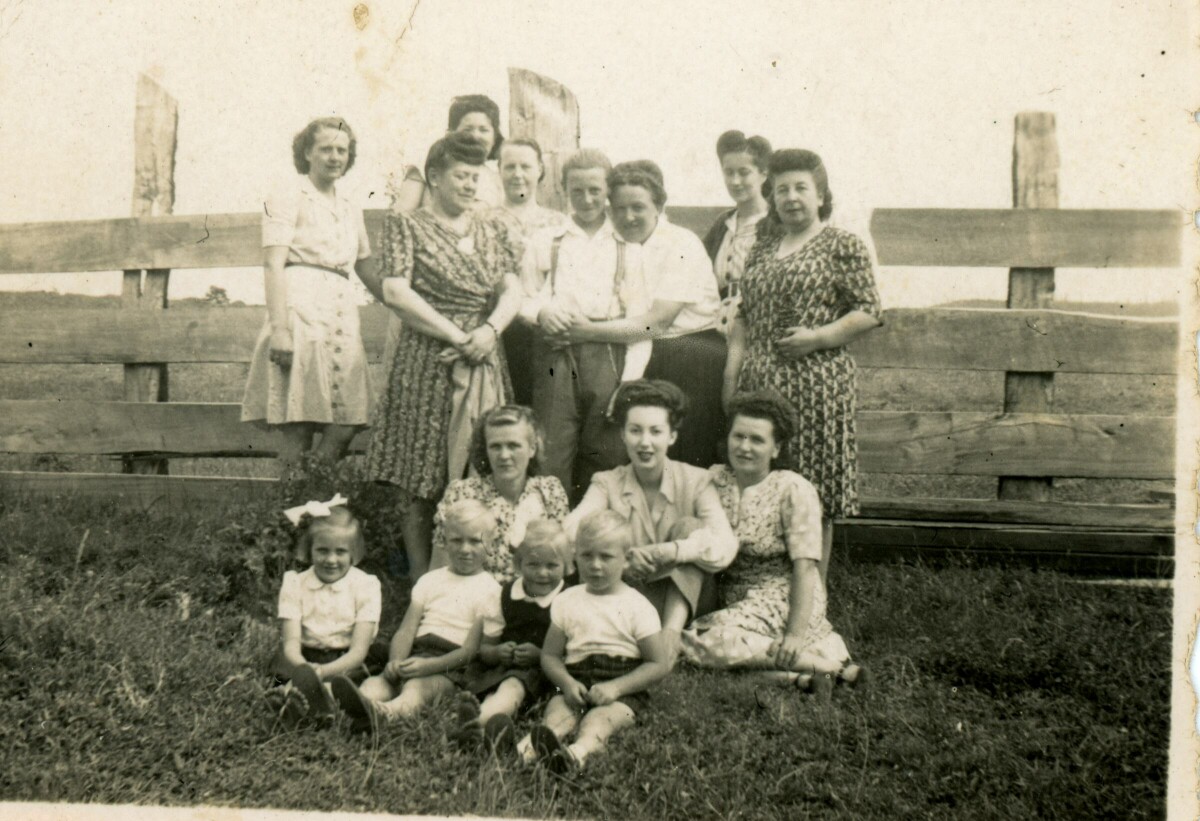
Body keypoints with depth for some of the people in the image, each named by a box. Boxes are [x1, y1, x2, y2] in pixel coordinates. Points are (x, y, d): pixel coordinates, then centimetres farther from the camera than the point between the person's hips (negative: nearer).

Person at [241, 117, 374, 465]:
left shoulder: (351, 210, 23)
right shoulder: (289, 198, 3)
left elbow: (367, 270, 29)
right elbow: (273, 265, -8)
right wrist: (279, 328, -19)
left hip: (342, 315, 7)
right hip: (302, 309, -7)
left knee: (346, 425, 0)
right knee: (297, 430, -10)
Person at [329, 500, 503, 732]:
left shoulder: (489, 590, 5)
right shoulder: (430, 581, 21)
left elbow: (471, 650, -4)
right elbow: (406, 631, 10)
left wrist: (427, 665, -19)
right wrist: (396, 662, -12)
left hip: (451, 669, -5)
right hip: (415, 657, 5)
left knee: (418, 686, -37)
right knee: (375, 682, -27)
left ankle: (382, 713, -68)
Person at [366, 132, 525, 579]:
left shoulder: (491, 229, 17)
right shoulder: (406, 225, 3)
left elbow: (512, 290, 8)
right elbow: (395, 292, -9)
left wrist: (490, 329, -13)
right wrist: (457, 336, -12)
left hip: (484, 365, 4)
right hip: (426, 363, -4)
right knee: (420, 482, -1)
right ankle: (421, 580, 9)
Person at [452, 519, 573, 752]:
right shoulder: (505, 595, 14)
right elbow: (482, 648, 15)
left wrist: (540, 655, -16)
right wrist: (496, 652, -7)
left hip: (540, 672, -3)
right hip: (500, 669, 3)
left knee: (513, 685, -35)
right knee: (498, 695, -31)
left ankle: (477, 721, -63)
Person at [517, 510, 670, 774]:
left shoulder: (637, 606, 2)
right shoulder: (567, 601, 12)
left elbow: (659, 665, -2)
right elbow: (549, 655, 14)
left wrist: (615, 687, -16)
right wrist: (567, 682, -9)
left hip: (624, 688, -4)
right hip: (576, 682, 4)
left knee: (602, 716, -34)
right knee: (558, 706, -28)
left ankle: (579, 751, -64)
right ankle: (534, 744, -57)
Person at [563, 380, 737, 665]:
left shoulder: (695, 481, -2)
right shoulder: (607, 484, 1)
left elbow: (725, 545, -19)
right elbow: (570, 531, -19)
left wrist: (670, 551, -35)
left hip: (683, 600, 1)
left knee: (689, 527, -20)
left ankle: (673, 629, -28)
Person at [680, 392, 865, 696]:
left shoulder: (793, 490, -8)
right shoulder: (714, 479, 5)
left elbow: (805, 567, -13)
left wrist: (795, 635, -21)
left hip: (782, 603, -8)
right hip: (733, 600, 8)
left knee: (701, 645, -26)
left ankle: (822, 663, -13)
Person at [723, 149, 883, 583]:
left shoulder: (842, 245, 1)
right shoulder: (762, 249, 17)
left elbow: (869, 312, -4)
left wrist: (819, 336, -14)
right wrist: (731, 373, 9)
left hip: (816, 385, -5)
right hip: (759, 385, 5)